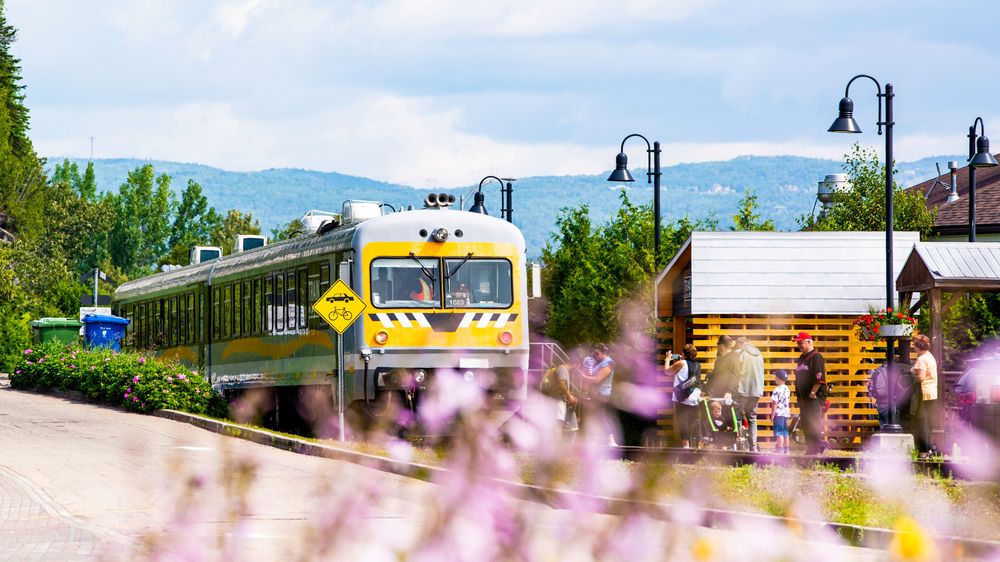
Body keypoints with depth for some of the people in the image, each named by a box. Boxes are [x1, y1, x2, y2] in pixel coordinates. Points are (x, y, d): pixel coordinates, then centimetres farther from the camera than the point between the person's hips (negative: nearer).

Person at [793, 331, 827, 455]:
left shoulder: (816, 357, -9)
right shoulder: (801, 359, 20)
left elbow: (820, 378, -17)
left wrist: (813, 393, -19)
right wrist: (798, 393, 17)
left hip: (814, 397, -10)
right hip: (803, 397, 10)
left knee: (814, 425, -12)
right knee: (805, 425, 9)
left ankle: (817, 449, -12)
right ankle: (810, 449, 13)